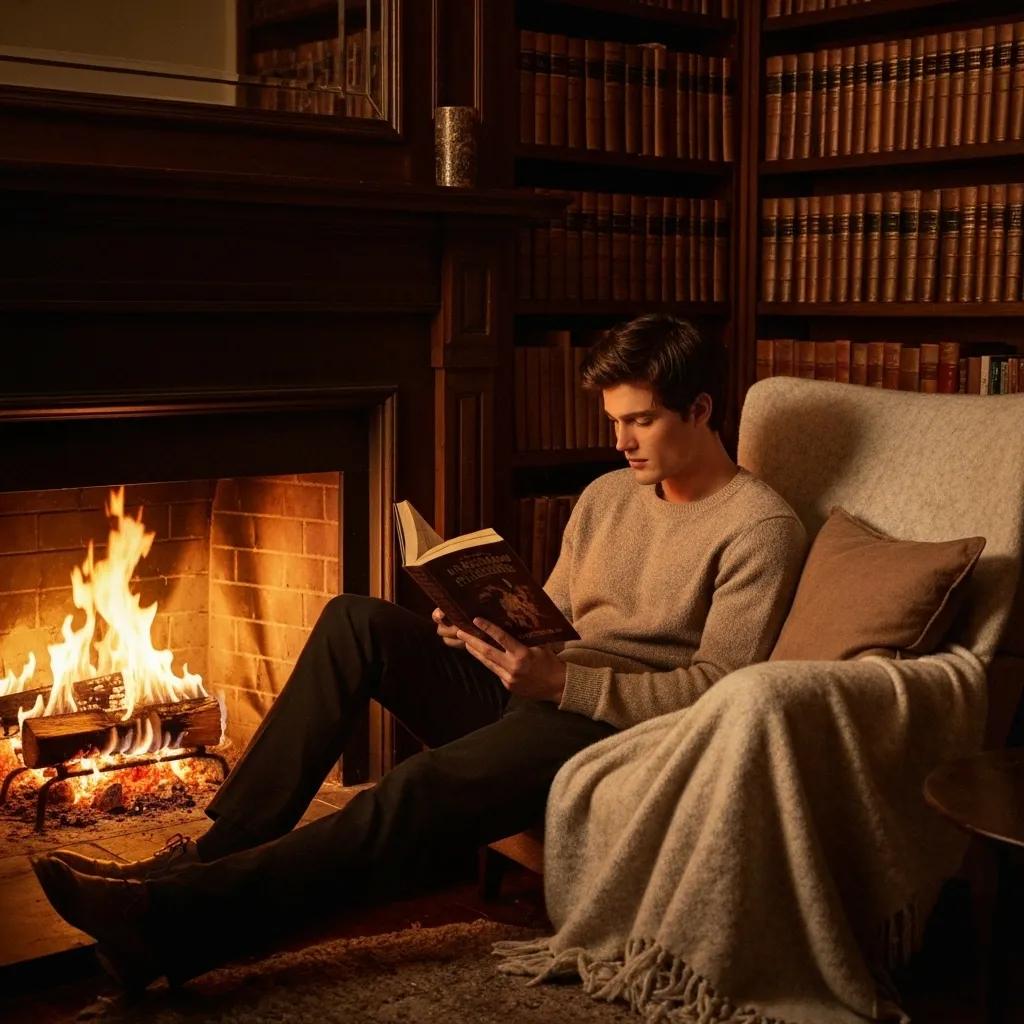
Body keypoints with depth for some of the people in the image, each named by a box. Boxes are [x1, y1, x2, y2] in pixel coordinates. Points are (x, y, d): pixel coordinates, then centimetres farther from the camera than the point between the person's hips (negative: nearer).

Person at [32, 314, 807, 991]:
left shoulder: (761, 528, -6)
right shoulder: (609, 495, 18)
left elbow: (717, 691, -15)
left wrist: (562, 682, -23)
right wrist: (486, 630, -2)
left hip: (613, 728, -8)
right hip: (537, 694, 8)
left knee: (416, 797, -33)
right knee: (356, 622, -13)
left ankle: (177, 915, -37)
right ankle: (216, 854, -16)